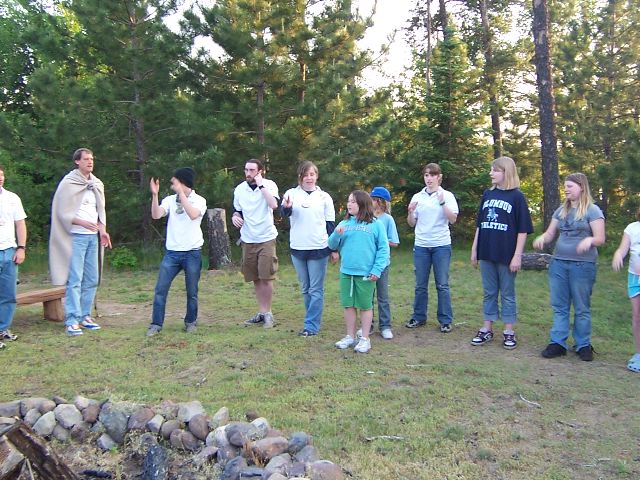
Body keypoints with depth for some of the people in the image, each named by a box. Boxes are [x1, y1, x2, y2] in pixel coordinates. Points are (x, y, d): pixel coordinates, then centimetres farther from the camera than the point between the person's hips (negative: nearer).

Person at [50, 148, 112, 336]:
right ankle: (72, 320, -6)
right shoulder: (68, 183, -4)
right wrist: (83, 222, -21)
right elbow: (62, 213, -7)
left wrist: (102, 229, 1)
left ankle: (85, 316, 18)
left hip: (93, 236, 6)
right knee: (75, 279, -9)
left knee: (92, 279, 8)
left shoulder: (97, 184, 13)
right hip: (76, 236, -6)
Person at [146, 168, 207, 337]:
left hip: (192, 253, -2)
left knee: (192, 292, 7)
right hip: (172, 253, 3)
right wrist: (154, 195, -14)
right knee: (160, 289, -2)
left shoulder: (199, 200, -2)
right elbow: (156, 215, -7)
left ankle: (190, 322, 25)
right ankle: (156, 324, 6)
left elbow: (193, 215, -23)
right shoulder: (170, 200, 7)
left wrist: (181, 193, -21)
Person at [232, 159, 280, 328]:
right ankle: (262, 312, 22)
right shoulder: (239, 189, 4)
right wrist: (235, 217, -7)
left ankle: (268, 312, 8)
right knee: (255, 278, 10)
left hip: (266, 239, -4)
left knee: (266, 277, -6)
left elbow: (274, 205, -25)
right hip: (248, 240, 4)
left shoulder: (269, 185, -7)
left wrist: (261, 184, -21)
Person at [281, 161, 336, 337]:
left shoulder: (324, 197, 3)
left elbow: (331, 224, 6)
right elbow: (285, 213, -15)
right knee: (305, 288, 12)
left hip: (319, 249, -2)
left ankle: (311, 325, 4)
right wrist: (286, 207, -39)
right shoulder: (292, 193, 2)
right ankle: (313, 320, 25)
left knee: (316, 289, -1)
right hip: (297, 249, 2)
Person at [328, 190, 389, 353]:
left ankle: (365, 339, 18)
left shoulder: (376, 224, -3)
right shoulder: (344, 224, 8)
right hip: (346, 272, 4)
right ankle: (350, 336, 25)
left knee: (365, 306, 6)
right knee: (349, 305, 12)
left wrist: (377, 270, -13)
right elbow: (332, 245, 10)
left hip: (366, 274, -4)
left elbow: (383, 249, -5)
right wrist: (336, 234, -11)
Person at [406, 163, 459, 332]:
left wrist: (442, 202, -19)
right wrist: (410, 212, -9)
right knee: (420, 285, 9)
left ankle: (446, 320, 10)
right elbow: (411, 224, 11)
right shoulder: (417, 197, 8)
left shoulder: (447, 196, 0)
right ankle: (419, 317, 19)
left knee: (442, 285, 2)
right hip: (421, 245, 3)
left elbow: (453, 219, -10)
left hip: (441, 245, -3)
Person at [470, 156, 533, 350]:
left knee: (507, 294, 6)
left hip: (506, 255, -4)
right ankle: (487, 329, 20)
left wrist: (517, 255, -12)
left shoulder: (517, 196, -4)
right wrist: (474, 249, 11)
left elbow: (523, 229, -7)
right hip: (486, 254, 4)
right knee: (489, 293, 12)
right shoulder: (487, 194, 9)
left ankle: (509, 332, 17)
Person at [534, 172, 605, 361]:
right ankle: (558, 343, 11)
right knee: (559, 306, 6)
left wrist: (589, 240, -31)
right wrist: (542, 238, -10)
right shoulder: (561, 210, 13)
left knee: (581, 308, 5)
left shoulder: (592, 210, -4)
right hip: (558, 263, 5)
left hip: (583, 265, -5)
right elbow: (550, 233, 12)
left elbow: (600, 238, -9)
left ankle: (583, 345, 16)